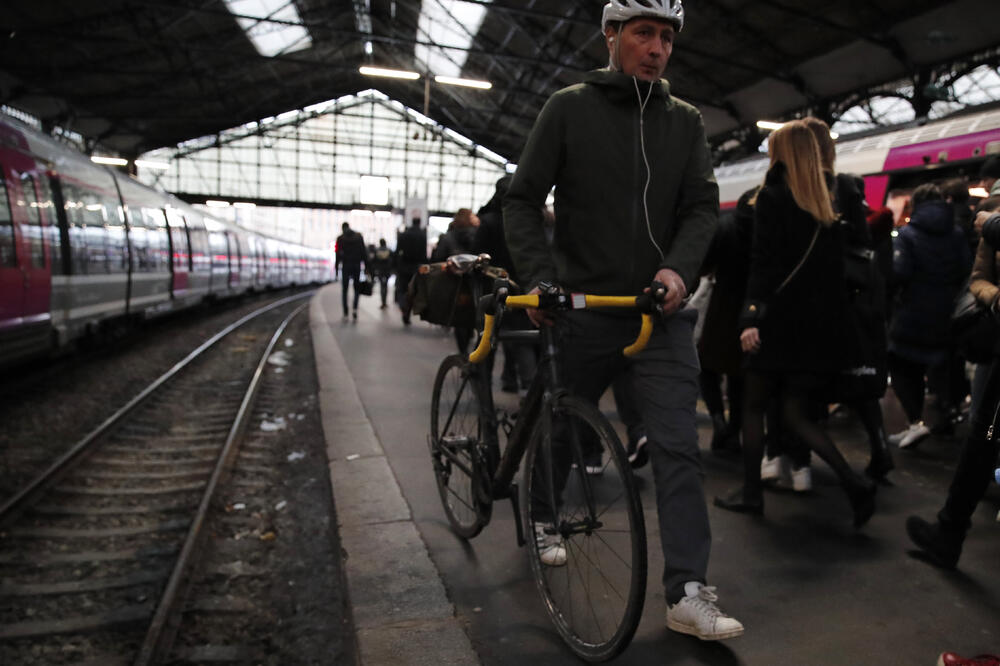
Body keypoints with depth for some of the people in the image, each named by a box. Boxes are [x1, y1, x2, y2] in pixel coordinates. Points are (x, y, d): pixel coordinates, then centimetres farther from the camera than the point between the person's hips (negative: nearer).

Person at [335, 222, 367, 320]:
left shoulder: (340, 238, -3)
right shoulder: (359, 236, 3)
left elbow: (338, 254, -6)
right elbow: (363, 251, 1)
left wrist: (336, 266, 1)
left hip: (345, 266, -1)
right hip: (357, 265, 1)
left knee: (344, 290, 9)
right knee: (357, 288, 10)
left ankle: (345, 313, 6)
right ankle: (355, 308, -13)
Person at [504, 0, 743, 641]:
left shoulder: (686, 120, 10)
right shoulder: (568, 108, 2)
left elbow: (703, 205, 2)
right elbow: (523, 201, -2)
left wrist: (680, 267, -18)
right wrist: (541, 275, -17)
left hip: (662, 312, 2)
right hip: (584, 306, -1)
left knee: (678, 447, -6)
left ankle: (689, 593, 0)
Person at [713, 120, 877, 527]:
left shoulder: (772, 197, -4)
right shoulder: (828, 206, 15)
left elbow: (763, 263, -15)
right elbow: (835, 267, 14)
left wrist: (752, 316, -20)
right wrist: (834, 319, 16)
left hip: (782, 321, -6)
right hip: (823, 324, 6)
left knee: (753, 406, 9)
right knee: (795, 414, 10)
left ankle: (751, 492, 14)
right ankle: (853, 482, -6)